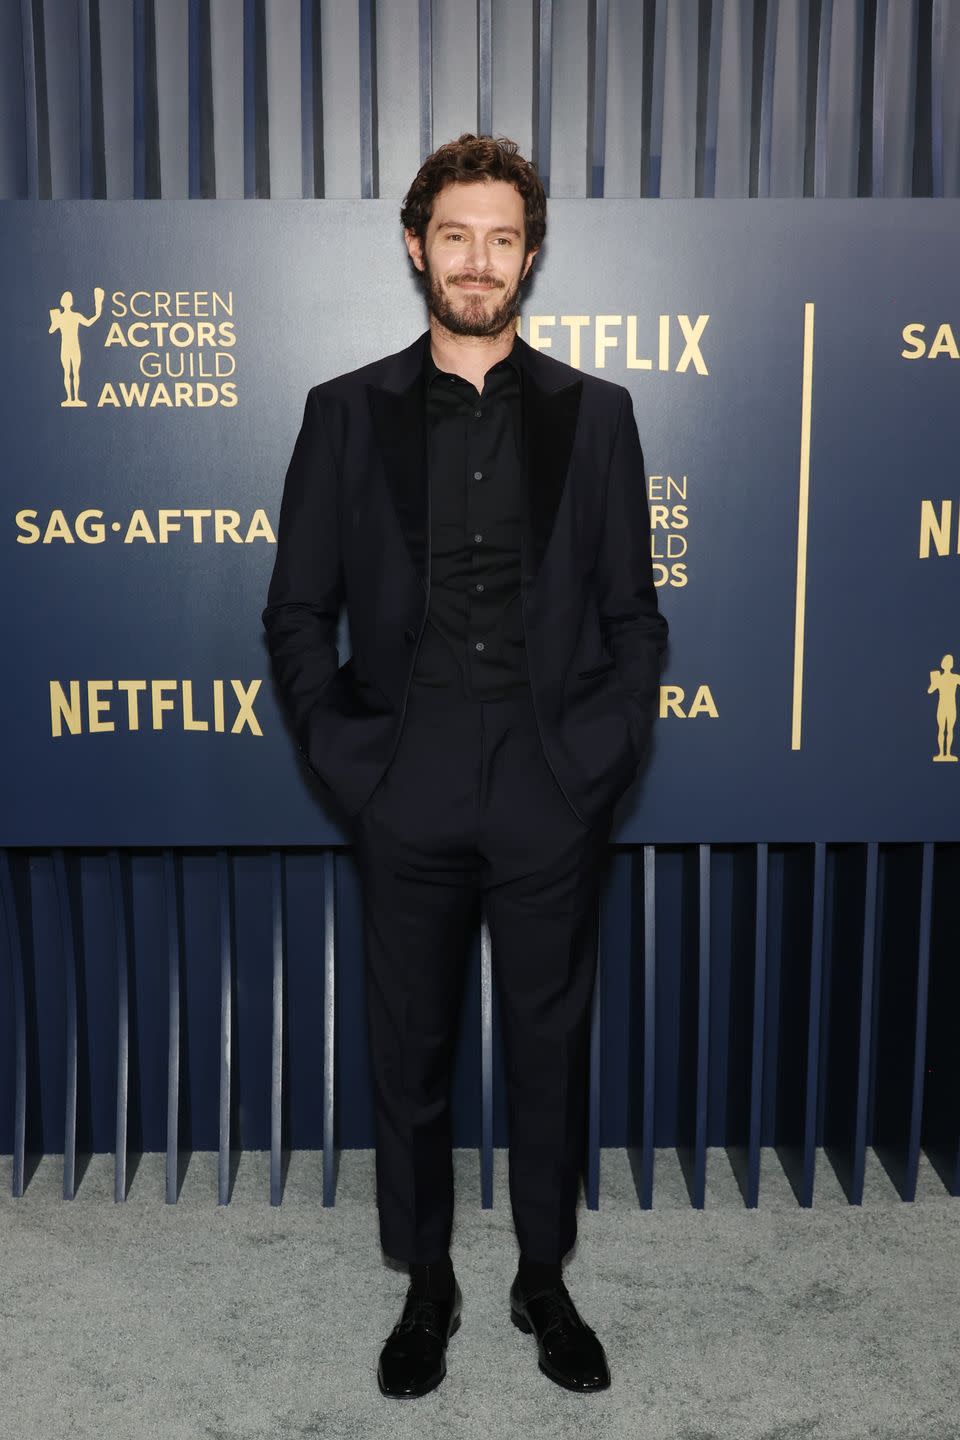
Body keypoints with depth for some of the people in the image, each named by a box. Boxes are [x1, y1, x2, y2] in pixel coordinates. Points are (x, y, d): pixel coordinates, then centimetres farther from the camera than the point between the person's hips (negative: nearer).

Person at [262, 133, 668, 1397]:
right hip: (409, 795, 0)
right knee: (410, 1053, 11)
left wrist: (602, 754, -5)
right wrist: (348, 758, -5)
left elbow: (633, 613, 6)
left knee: (551, 1045, 12)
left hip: (552, 795, 0)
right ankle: (427, 1286, 31)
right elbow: (298, 614, 4)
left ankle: (545, 1279, 33)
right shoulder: (347, 413, 4)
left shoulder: (594, 413, 5)